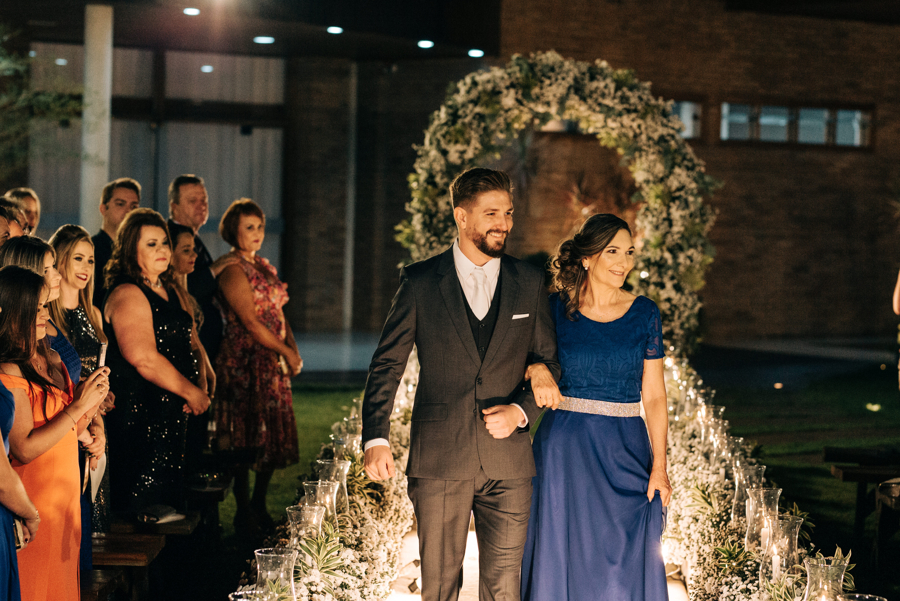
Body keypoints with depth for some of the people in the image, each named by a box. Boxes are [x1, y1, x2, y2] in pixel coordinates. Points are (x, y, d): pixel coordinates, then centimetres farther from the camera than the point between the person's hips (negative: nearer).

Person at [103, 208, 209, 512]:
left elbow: (186, 344, 24)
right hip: (140, 415, -9)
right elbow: (143, 357, -22)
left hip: (172, 413, 9)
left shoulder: (170, 291, 16)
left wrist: (196, 390, 6)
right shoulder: (127, 295, -13)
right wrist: (191, 392, -14)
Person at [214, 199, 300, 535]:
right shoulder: (232, 269, -10)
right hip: (245, 362, -8)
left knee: (275, 435, 9)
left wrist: (293, 349, 3)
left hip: (273, 362, 8)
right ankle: (244, 513, 4)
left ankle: (259, 506, 20)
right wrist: (285, 352, -10)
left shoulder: (265, 267, 17)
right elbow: (250, 321, -15)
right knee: (246, 435, -4)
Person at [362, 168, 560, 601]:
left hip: (508, 461, 1)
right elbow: (387, 363, 1)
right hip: (439, 459, -1)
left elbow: (548, 362, 12)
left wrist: (521, 411, -7)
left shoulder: (529, 282, 7)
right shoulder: (420, 281, 1)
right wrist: (376, 437, -10)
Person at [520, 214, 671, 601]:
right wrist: (537, 370, -13)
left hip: (626, 451, 1)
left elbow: (653, 395, 2)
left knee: (625, 564, 2)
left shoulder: (644, 314, 3)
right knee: (564, 558, 4)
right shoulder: (557, 309, 0)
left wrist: (659, 467, -5)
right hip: (565, 449, -1)